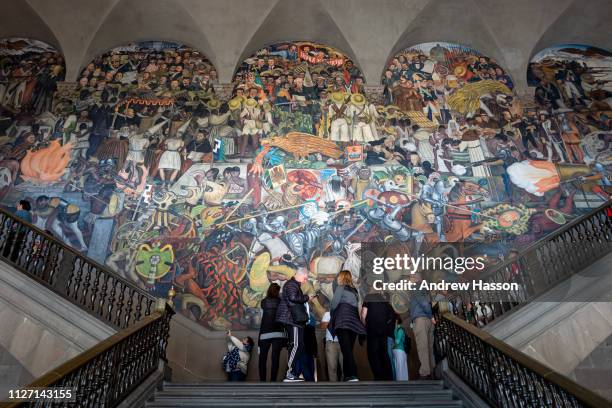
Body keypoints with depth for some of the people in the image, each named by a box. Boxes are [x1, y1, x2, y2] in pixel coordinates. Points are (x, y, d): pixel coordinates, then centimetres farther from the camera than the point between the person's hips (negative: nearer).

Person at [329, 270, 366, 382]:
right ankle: (347, 377, 5)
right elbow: (356, 306, 16)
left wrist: (331, 313, 16)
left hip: (342, 321, -6)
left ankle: (353, 376, -24)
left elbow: (334, 303, -1)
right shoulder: (354, 290, 23)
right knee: (348, 350, 7)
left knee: (346, 350, -13)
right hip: (354, 321, 6)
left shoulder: (341, 287, 6)